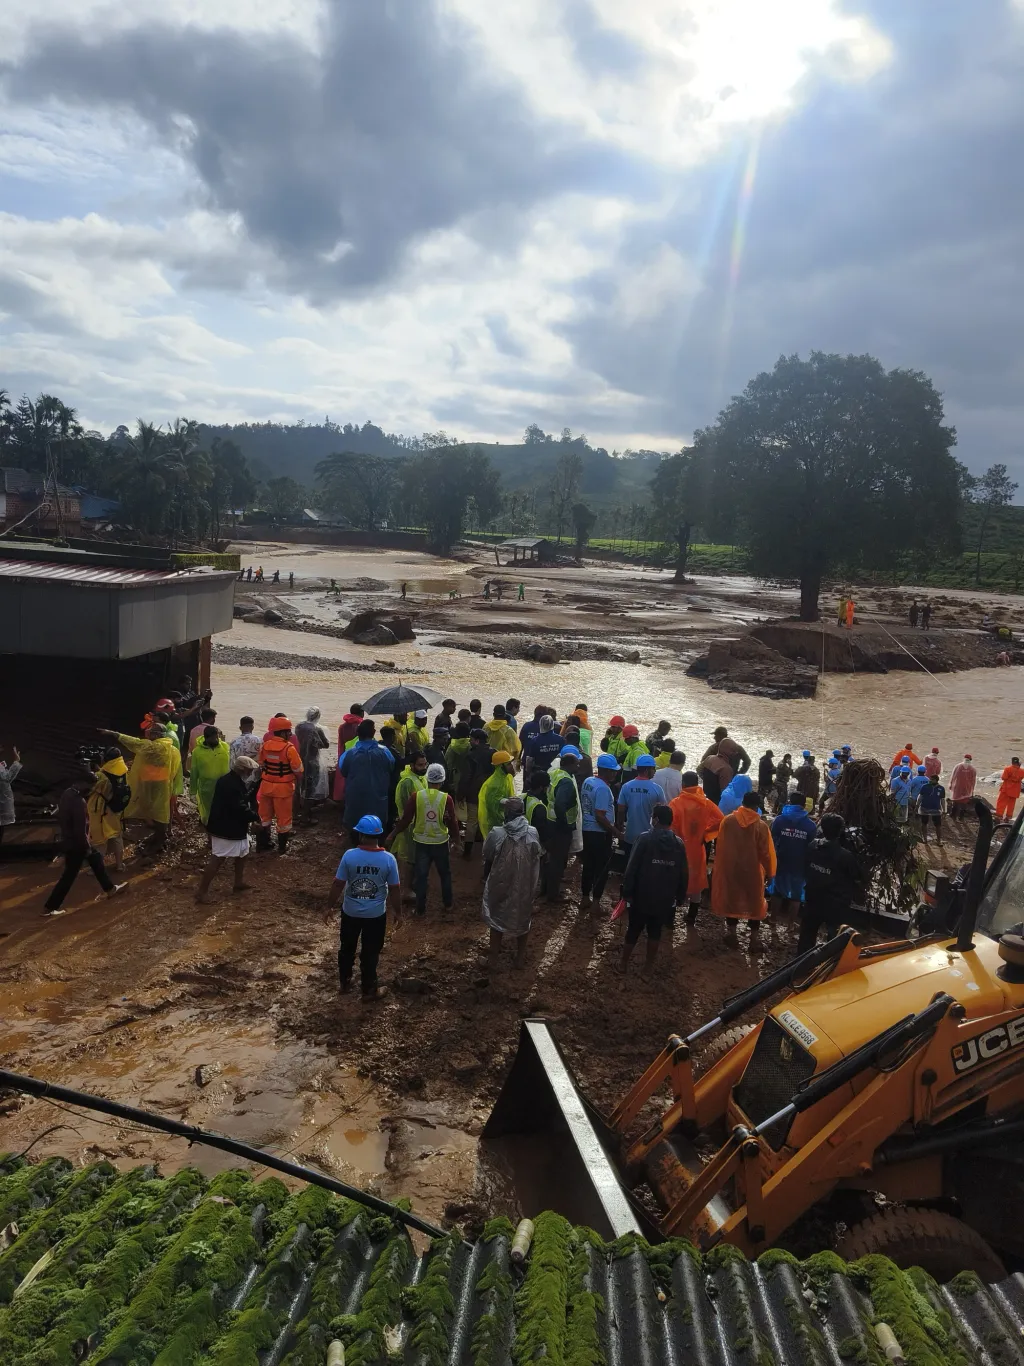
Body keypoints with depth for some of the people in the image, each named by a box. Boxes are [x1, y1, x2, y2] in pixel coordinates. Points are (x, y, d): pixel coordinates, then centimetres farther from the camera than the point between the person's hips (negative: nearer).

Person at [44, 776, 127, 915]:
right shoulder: (78, 801, -30)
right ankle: (49, 907, 13)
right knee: (69, 875, 4)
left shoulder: (67, 793, -1)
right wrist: (86, 847, -14)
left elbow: (61, 817, 12)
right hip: (75, 843, -10)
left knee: (96, 858, 22)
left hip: (68, 839, 10)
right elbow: (80, 829, -27)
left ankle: (110, 888, 35)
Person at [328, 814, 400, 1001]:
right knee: (370, 952, 15)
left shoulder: (349, 855, -18)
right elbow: (395, 889, -9)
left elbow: (338, 884, -11)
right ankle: (369, 989, 27)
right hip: (376, 914, 0)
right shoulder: (388, 859, -16)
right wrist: (397, 911, 6)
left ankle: (344, 982, 39)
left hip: (350, 912, 1)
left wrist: (330, 906, 4)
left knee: (347, 949, 22)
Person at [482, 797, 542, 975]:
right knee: (522, 918, 20)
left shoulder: (496, 834, -17)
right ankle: (520, 957, 32)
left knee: (497, 918, 17)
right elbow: (537, 860, 0)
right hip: (525, 886, 1)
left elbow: (487, 861, -6)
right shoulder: (533, 834, -12)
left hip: (500, 885, -1)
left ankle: (493, 959, 25)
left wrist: (486, 880, 12)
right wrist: (535, 884, 14)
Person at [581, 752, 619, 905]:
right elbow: (600, 816, -24)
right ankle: (596, 901, 9)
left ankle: (585, 898, 26)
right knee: (601, 869, 4)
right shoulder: (603, 788, -22)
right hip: (600, 833, -8)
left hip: (587, 830, 8)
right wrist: (615, 831, -15)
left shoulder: (587, 781, 4)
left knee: (588, 866, 17)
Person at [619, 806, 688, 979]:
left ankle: (623, 963, 28)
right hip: (665, 899, 2)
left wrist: (627, 891, -6)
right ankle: (647, 970, 17)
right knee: (655, 932, 13)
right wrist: (680, 898, 13)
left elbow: (632, 867, -13)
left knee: (633, 929, 13)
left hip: (641, 896, -2)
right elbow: (684, 875, 4)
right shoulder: (679, 843, -1)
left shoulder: (645, 838, -12)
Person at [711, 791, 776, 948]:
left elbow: (719, 846, 1)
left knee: (731, 899, 15)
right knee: (754, 902, 13)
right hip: (752, 871, -1)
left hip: (730, 869, 2)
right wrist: (769, 873, 2)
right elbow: (765, 852, -9)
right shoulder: (761, 826, -13)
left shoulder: (727, 820, -8)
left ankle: (731, 934, 19)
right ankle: (754, 937, 17)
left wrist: (719, 865, 14)